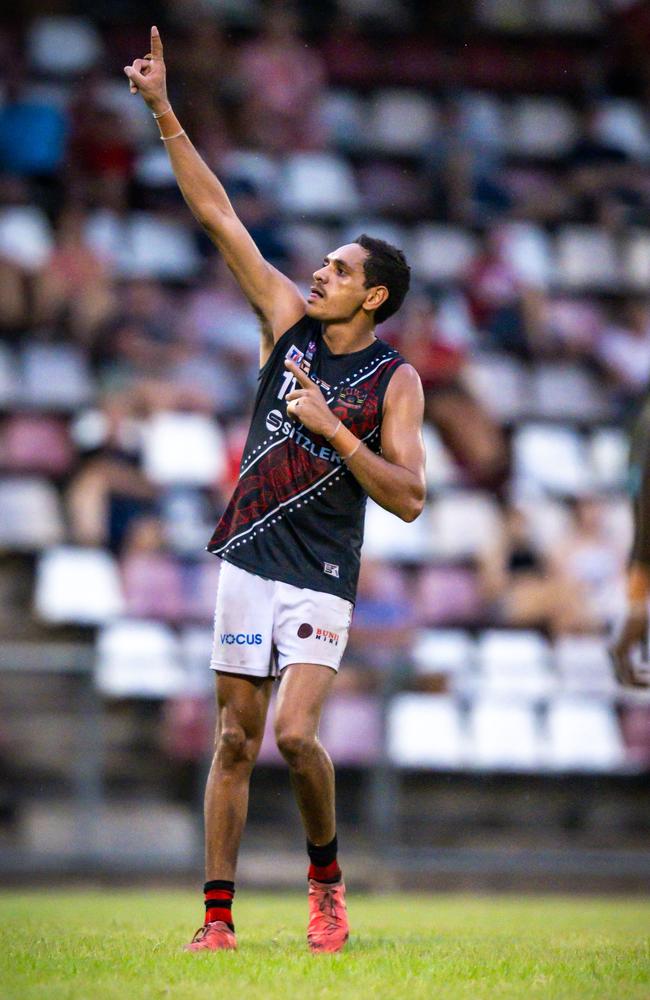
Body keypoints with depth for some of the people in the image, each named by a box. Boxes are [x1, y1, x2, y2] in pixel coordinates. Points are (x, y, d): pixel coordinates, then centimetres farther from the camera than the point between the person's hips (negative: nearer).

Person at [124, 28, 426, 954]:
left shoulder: (395, 380, -4)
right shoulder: (288, 318, 5)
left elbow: (409, 498, -10)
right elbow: (217, 214, 3)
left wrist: (331, 428, -17)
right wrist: (165, 113, -2)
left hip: (322, 579, -3)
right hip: (249, 558, 4)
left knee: (295, 733, -17)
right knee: (237, 740, 3)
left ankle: (327, 876, 8)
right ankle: (218, 916, 6)